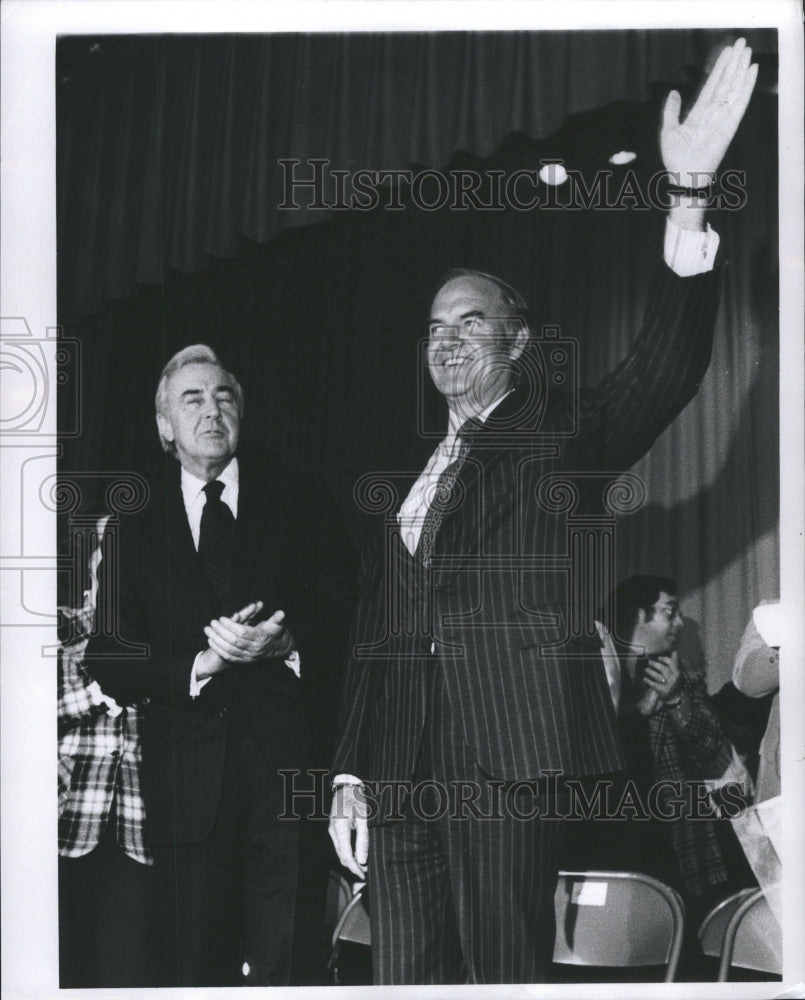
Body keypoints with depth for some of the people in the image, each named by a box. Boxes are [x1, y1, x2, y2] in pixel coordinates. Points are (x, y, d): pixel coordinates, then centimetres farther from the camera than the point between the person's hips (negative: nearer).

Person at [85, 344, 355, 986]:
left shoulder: (302, 506, 9)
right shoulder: (134, 528, 9)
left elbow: (346, 626, 5)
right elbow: (110, 664, 3)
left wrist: (285, 646, -14)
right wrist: (202, 663, -12)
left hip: (288, 769, -1)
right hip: (187, 783, 1)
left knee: (283, 967, -2)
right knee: (194, 966, 6)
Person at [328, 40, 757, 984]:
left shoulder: (557, 439, 6)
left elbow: (661, 375, -12)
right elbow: (371, 634, 17)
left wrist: (688, 201, -24)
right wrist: (349, 774, 10)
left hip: (506, 760, -5)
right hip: (398, 768, 5)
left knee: (503, 973, -5)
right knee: (407, 976, 4)